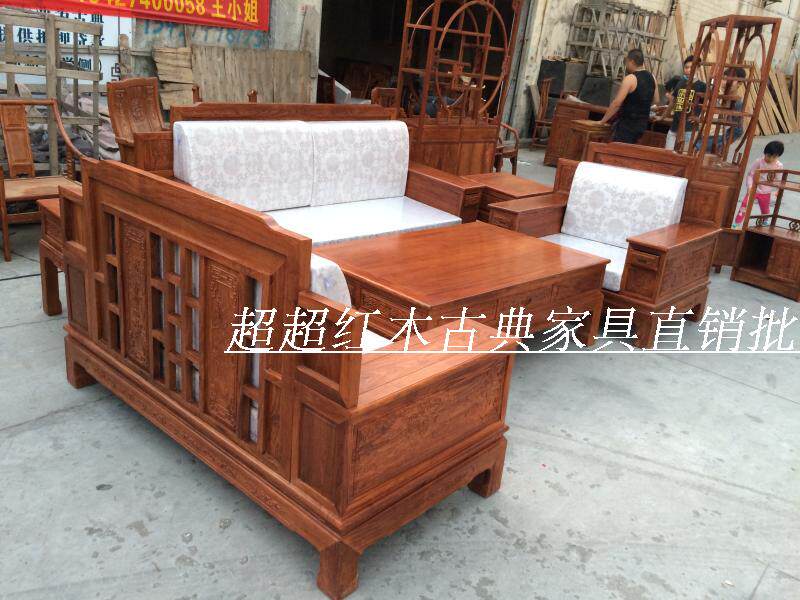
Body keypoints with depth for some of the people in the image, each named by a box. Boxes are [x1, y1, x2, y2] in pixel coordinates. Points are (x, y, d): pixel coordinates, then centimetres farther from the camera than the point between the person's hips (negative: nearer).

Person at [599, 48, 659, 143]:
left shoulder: (630, 78, -15)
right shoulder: (651, 77, 9)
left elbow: (616, 103, -18)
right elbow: (656, 101, 19)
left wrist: (603, 120, -12)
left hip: (628, 124, -8)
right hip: (642, 124, 9)